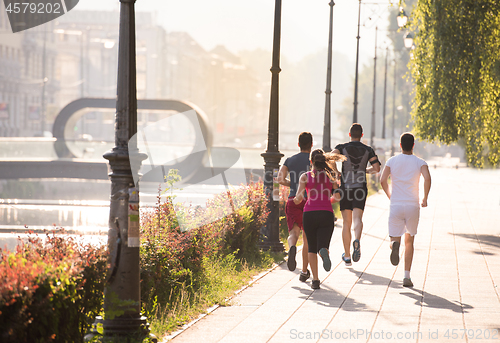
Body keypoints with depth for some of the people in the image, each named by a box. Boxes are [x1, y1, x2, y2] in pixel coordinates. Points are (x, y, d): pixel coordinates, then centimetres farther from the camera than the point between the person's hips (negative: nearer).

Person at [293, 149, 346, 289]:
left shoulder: (305, 176, 4)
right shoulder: (330, 176, 9)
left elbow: (299, 198, -4)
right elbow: (338, 196, 8)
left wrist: (295, 201, 19)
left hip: (309, 213, 0)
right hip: (326, 213, 0)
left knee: (312, 248, 14)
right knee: (322, 246, -4)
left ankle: (315, 280, 6)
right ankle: (324, 252, -42)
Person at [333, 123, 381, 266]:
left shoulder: (342, 147, 2)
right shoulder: (368, 150, 5)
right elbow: (376, 168, -1)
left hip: (345, 188, 0)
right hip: (360, 189, 0)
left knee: (346, 223, 8)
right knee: (357, 218, -10)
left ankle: (347, 256, 14)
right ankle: (357, 240, -43)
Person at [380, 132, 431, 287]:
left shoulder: (392, 161, 4)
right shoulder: (420, 162, 2)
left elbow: (383, 180, -8)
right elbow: (427, 178, -16)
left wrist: (389, 195, 10)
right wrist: (425, 199, -3)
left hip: (396, 205, 0)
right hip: (413, 205, 0)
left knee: (395, 238, 8)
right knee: (409, 241, 16)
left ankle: (395, 245, -33)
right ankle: (407, 276, 7)